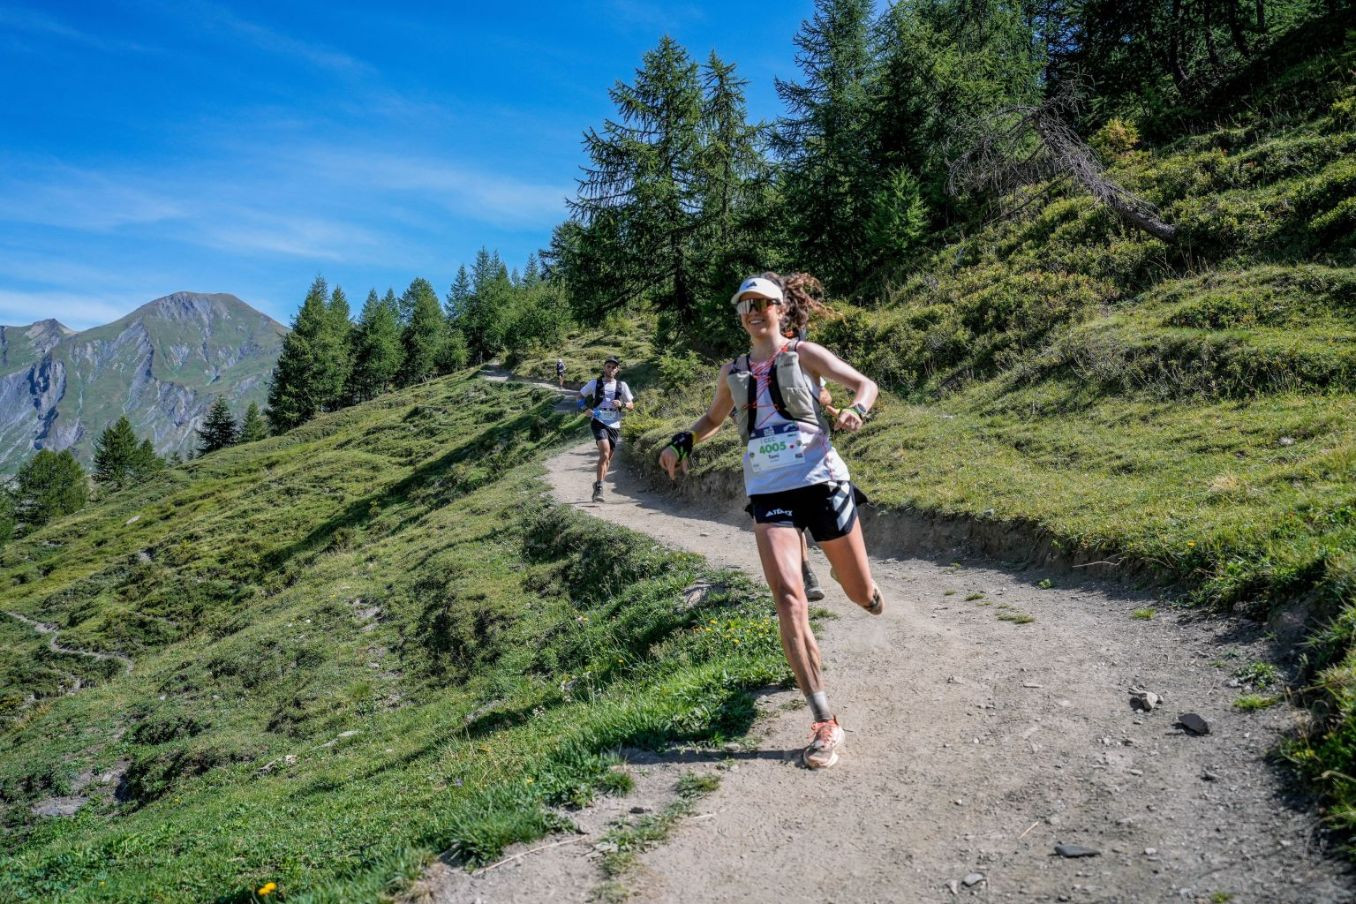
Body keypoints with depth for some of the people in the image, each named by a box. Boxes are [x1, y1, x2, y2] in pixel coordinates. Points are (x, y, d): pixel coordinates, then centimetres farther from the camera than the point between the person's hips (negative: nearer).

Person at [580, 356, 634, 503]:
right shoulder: (594, 383, 3)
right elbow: (580, 396, 14)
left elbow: (632, 406, 8)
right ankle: (599, 487, -23)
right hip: (599, 423, -3)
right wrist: (587, 409, -4)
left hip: (614, 425, 3)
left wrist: (622, 404, -13)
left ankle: (598, 486, 30)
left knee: (607, 458, 11)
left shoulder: (622, 386, 6)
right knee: (605, 452, -25)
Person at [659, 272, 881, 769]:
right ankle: (824, 723, -13)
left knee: (862, 595, 9)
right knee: (787, 597, -18)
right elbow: (713, 418, 28)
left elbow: (865, 384, 3)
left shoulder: (803, 354, 3)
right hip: (768, 491, 2)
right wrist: (681, 441, 9)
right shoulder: (733, 373, 13)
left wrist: (855, 410, -19)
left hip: (820, 480, -1)